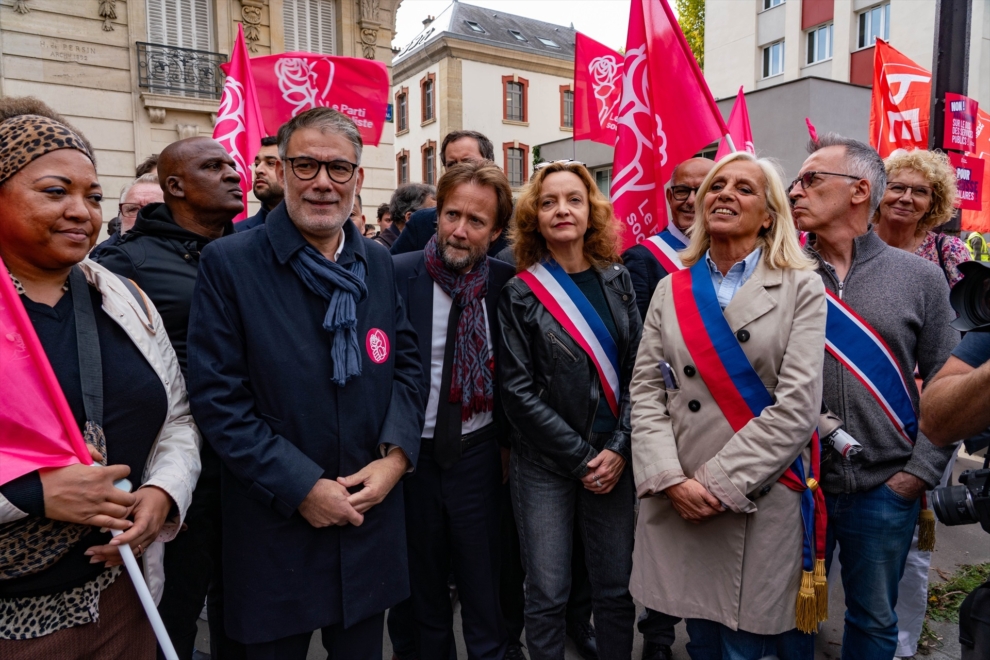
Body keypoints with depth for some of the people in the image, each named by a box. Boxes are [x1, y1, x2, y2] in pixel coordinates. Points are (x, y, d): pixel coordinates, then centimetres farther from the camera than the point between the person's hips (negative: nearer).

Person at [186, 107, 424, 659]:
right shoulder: (229, 263, -10)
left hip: (371, 517, 4)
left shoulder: (378, 262, 4)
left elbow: (407, 364, 7)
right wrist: (300, 486, -16)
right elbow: (217, 397, -13)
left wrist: (396, 455, -8)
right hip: (276, 527, -3)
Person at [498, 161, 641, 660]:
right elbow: (519, 392, -8)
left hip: (612, 462, 3)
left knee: (616, 590, 12)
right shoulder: (520, 293, -4)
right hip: (545, 466, -2)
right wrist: (581, 457, -11)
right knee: (548, 596, 7)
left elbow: (637, 371, 3)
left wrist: (618, 448, -7)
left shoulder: (616, 280, 5)